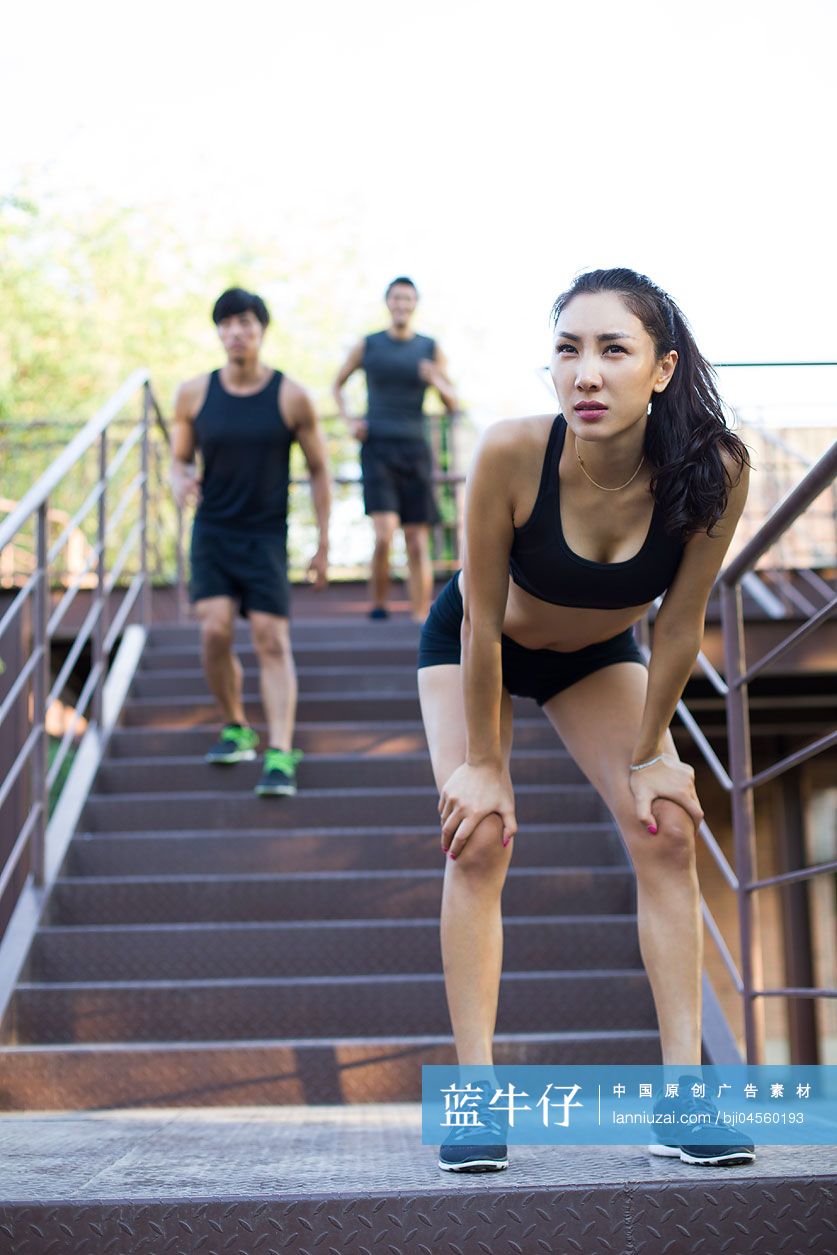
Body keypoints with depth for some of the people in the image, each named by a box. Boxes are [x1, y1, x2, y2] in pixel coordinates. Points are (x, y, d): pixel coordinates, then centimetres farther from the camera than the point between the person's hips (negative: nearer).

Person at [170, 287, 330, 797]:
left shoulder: (291, 397, -3)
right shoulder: (194, 394, 2)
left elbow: (320, 470, 4)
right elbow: (180, 459, 12)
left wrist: (324, 545, 2)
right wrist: (180, 482, -13)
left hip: (267, 535, -2)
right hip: (212, 530, 2)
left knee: (273, 641, -9)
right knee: (215, 630, -11)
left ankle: (280, 756, -10)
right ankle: (236, 729, 13)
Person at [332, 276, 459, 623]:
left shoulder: (431, 349, 7)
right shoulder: (367, 346, 6)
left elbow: (452, 405, 9)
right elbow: (337, 384, 22)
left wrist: (437, 382, -12)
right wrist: (348, 422, 5)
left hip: (415, 451, 1)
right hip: (377, 450, -1)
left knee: (418, 543, 0)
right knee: (384, 536, -17)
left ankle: (423, 617, 4)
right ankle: (377, 603, 1)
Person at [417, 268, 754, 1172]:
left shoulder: (713, 471, -32)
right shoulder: (511, 454, -37)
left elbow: (678, 625, -19)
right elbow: (482, 624, -26)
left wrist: (648, 756, -10)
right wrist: (482, 763, -18)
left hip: (595, 656, 2)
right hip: (469, 647, -2)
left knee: (666, 831, -9)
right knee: (478, 839, -15)